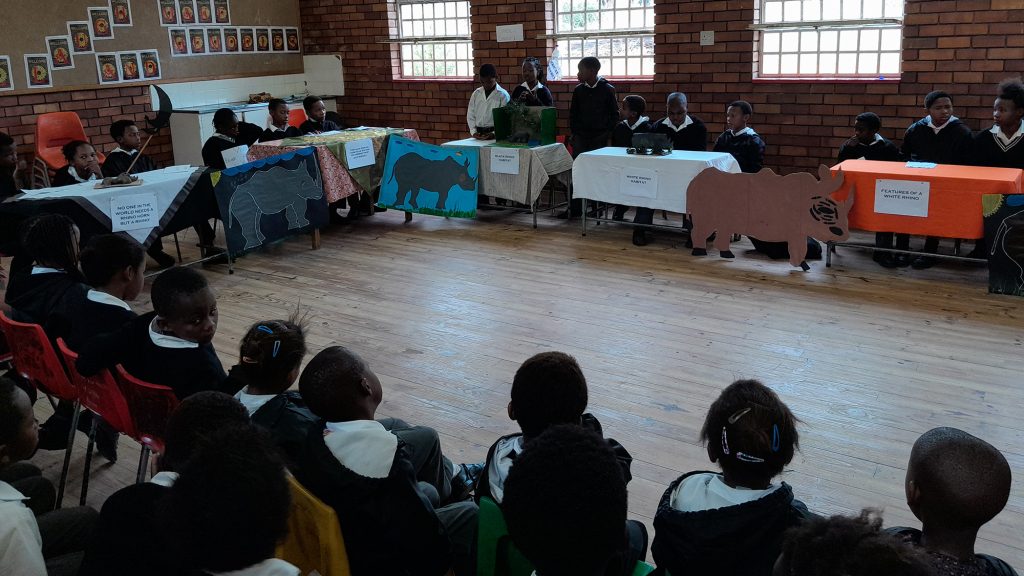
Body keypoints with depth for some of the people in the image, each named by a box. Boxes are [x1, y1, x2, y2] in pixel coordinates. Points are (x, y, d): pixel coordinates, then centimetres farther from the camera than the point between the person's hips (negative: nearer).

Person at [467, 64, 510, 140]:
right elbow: (470, 115, 12)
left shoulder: (503, 95, -1)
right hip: (478, 134, 3)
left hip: (495, 136, -3)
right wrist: (474, 132, -2)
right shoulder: (476, 93, 11)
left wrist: (494, 133, -17)